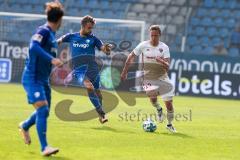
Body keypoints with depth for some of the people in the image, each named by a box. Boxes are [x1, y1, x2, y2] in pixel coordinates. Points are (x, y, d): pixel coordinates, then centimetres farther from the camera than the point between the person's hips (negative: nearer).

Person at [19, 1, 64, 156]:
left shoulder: (51, 34, 12)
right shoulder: (43, 31, -15)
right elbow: (33, 47, -33)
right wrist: (51, 59, -39)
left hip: (43, 79, 9)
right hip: (32, 78, -9)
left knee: (44, 111, 16)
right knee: (42, 108, -17)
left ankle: (25, 126, 45)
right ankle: (44, 147, -17)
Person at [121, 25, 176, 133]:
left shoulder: (164, 47, -6)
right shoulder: (143, 45, -5)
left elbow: (167, 67, -13)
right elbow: (131, 57, 8)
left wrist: (162, 62, -34)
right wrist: (124, 72, 7)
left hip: (162, 78, 1)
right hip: (148, 79, -1)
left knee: (169, 103, -2)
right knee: (152, 94, -32)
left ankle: (170, 124, 22)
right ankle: (158, 109, 0)